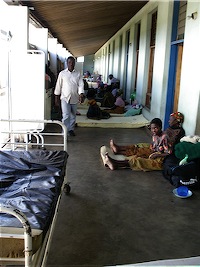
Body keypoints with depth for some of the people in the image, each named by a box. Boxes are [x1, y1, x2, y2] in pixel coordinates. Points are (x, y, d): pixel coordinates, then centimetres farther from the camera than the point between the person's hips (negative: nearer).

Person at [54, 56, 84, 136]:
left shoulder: (78, 74, 4)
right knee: (66, 116, -12)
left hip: (75, 98, 3)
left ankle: (71, 129, 28)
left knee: (73, 115, 13)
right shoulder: (62, 73, 0)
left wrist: (81, 94, -21)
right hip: (65, 98, -3)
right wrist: (56, 97, 3)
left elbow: (81, 85, -4)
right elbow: (58, 85, 3)